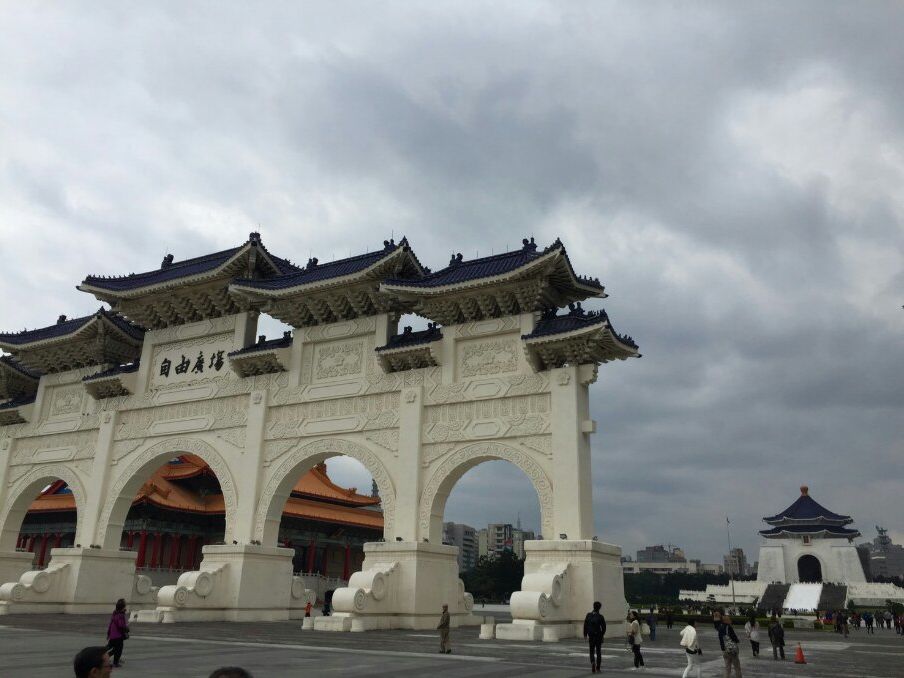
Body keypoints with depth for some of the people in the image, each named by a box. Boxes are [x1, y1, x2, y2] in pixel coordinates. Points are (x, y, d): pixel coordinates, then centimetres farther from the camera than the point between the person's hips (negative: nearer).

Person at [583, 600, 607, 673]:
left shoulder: (588, 615, -2)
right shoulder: (600, 616, -9)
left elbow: (585, 626, -2)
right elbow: (604, 627, -8)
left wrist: (585, 635, 5)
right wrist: (602, 634, 9)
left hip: (591, 636, 1)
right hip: (599, 636, -1)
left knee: (591, 651, 12)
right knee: (598, 652, 10)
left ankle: (592, 662, -16)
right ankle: (597, 668, 10)